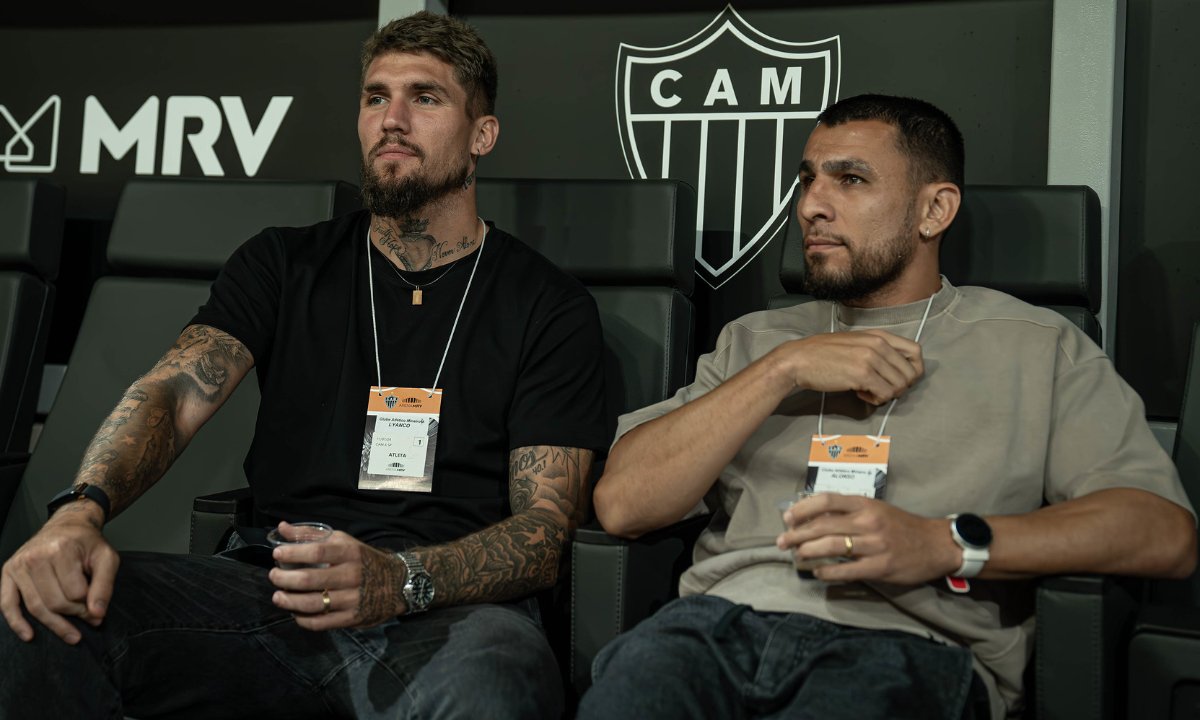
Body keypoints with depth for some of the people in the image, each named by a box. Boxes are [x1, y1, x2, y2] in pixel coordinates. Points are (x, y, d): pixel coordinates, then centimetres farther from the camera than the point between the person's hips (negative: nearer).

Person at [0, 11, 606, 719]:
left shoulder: (551, 307, 6)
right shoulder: (285, 263, 16)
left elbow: (545, 529, -3)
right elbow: (175, 394, 0)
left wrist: (399, 580, -24)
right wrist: (80, 510, -23)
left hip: (453, 610, -2)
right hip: (273, 595, 3)